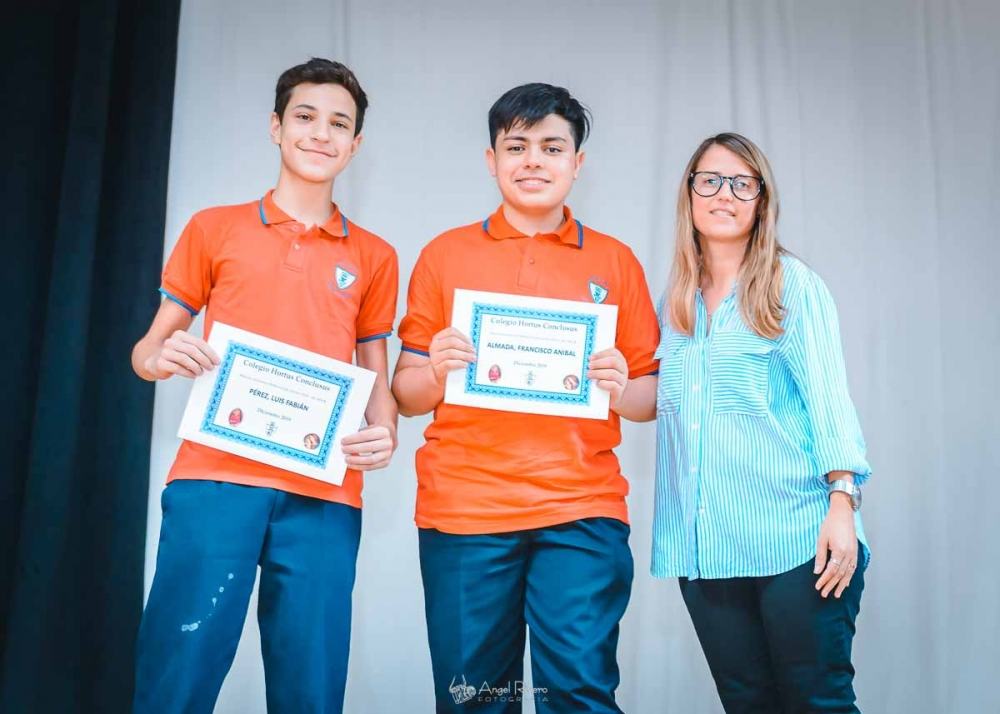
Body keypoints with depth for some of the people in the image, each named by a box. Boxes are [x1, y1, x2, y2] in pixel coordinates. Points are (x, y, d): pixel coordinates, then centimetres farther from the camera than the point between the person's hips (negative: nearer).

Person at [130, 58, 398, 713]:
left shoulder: (373, 258, 14)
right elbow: (150, 349, 13)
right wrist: (162, 356, -11)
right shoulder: (214, 228, 11)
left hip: (325, 494, 1)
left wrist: (384, 435, -5)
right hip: (216, 478, -1)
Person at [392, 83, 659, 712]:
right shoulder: (446, 254, 9)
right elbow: (406, 394, 10)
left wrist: (619, 388, -9)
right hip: (463, 514, 0)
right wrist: (437, 373, -11)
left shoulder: (616, 262, 11)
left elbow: (651, 398, 12)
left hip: (582, 514, 0)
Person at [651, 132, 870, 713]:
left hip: (795, 538, -4)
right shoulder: (675, 303, 15)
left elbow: (827, 394, -7)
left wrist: (842, 503, -14)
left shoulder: (792, 283, 1)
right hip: (706, 546, 5)